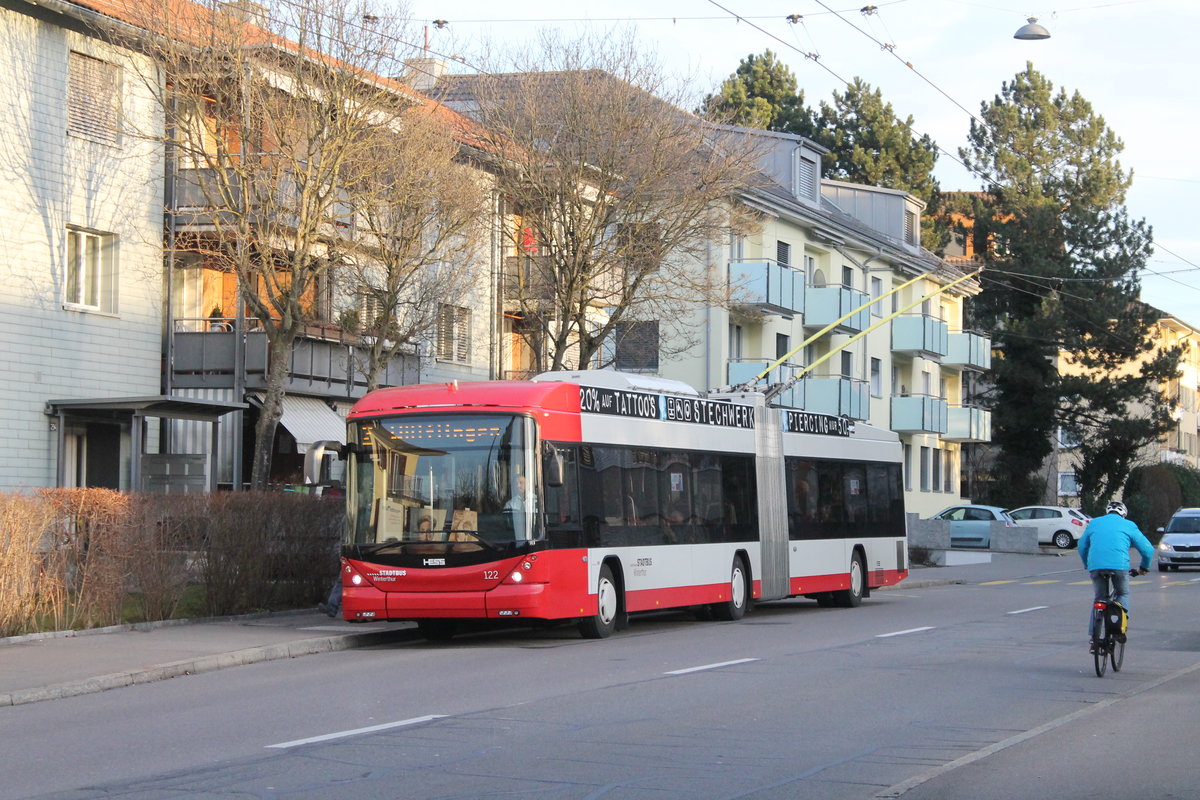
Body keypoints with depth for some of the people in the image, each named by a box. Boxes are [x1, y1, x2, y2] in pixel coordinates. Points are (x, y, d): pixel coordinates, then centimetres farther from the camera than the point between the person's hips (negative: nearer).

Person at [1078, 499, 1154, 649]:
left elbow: (1082, 547, 30)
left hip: (1095, 566, 2)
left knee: (1099, 597, 17)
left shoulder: (1094, 523, 23)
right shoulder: (1128, 525, 17)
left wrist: (1087, 565, 45)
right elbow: (1148, 549, 16)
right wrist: (1144, 568, 32)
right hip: (1119, 565, -2)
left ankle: (1093, 634, 6)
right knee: (1123, 594, 21)